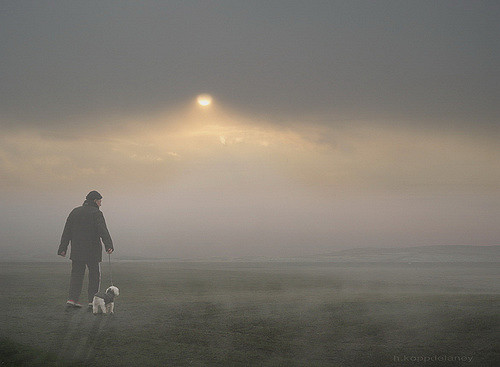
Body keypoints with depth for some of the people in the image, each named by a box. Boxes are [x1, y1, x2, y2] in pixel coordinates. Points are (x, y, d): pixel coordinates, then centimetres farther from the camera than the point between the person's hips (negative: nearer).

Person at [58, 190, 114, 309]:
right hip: (92, 250, -5)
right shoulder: (96, 213, -6)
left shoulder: (75, 212, 11)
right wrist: (108, 245, -30)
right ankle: (92, 300, 3)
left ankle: (72, 298, 0)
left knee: (76, 274, 10)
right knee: (94, 275, 5)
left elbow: (67, 231, 8)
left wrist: (63, 248, 8)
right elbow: (103, 230, -21)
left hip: (76, 250, 5)